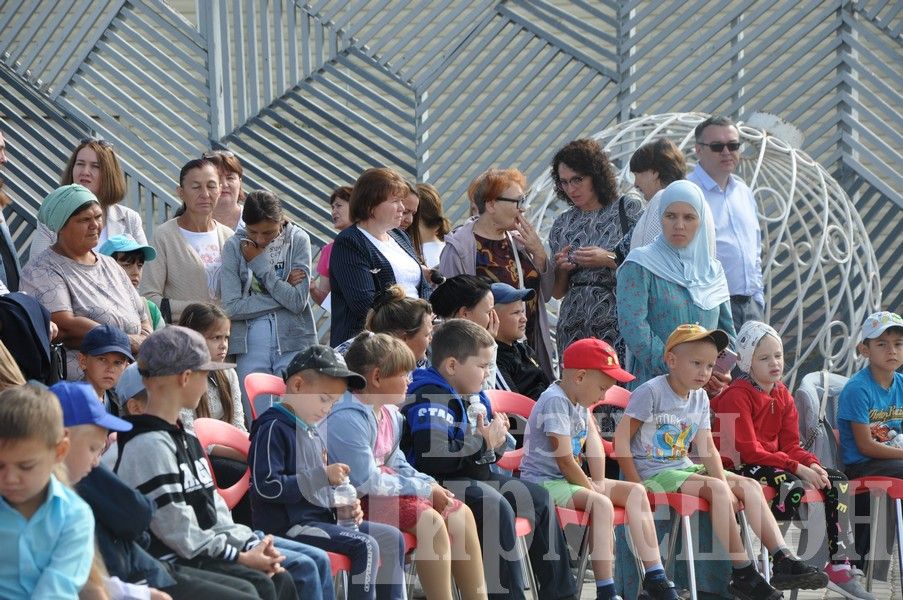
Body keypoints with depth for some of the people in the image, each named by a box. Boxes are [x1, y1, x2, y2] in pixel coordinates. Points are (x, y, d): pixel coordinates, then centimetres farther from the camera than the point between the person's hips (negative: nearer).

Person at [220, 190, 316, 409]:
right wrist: (282, 291, -9)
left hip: (293, 343, -1)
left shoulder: (298, 240, -2)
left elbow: (298, 302, -11)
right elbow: (232, 307, -9)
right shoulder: (235, 247, 0)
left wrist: (259, 264, -9)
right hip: (250, 345, 1)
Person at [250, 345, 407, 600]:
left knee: (392, 538, 7)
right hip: (287, 524, -10)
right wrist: (323, 476, -19)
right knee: (365, 546, -22)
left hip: (320, 518, 10)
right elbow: (266, 487, -21)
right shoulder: (273, 429, -11)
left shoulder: (312, 433, 20)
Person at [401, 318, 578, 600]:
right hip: (433, 482, -11)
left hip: (472, 477, 11)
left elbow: (482, 457, 24)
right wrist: (483, 444, -21)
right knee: (497, 506, -34)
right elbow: (433, 456, -33)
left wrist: (496, 441, 0)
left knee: (538, 498, 12)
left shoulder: (475, 397, 14)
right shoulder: (430, 399, -18)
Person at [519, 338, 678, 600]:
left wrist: (599, 483, -7)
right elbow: (565, 460, -22)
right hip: (545, 483, -10)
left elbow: (594, 444, 7)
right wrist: (592, 490, -12)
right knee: (601, 503, -32)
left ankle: (654, 576, 2)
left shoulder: (579, 401, 12)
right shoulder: (555, 401, -20)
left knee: (636, 492, 2)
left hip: (570, 479, 10)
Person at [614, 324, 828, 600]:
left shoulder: (700, 398, 9)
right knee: (717, 488, -28)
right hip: (652, 473, -8)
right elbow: (621, 440, -16)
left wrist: (729, 488, -10)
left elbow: (707, 449, 5)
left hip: (683, 468, 8)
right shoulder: (651, 392, -13)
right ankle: (743, 574, -25)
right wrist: (637, 487, -19)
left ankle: (783, 561, -13)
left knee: (749, 485, -5)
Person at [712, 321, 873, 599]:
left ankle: (840, 567, -7)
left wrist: (811, 464, -12)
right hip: (739, 467, -9)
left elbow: (790, 445, 11)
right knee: (792, 485, -36)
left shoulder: (782, 395, 13)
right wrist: (797, 468, -26)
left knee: (838, 481, -5)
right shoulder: (736, 396, -13)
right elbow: (749, 450, -20)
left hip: (774, 460, 9)